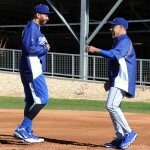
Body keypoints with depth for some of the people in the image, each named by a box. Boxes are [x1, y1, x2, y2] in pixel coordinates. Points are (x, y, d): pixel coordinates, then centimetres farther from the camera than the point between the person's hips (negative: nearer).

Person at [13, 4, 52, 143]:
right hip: (32, 68, -11)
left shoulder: (36, 28, 20)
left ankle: (27, 132, 15)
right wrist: (45, 48, -10)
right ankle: (22, 129, -15)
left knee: (31, 101, 12)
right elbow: (29, 48, -23)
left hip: (35, 68, 11)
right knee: (41, 99, -15)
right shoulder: (31, 28, -12)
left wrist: (44, 47, 3)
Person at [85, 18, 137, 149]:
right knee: (114, 107, 8)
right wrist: (110, 81, 24)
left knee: (111, 105, -20)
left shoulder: (124, 41, -10)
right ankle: (120, 138, 11)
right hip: (117, 81, 11)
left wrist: (96, 50, -32)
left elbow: (114, 55, -29)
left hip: (122, 80, -11)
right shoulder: (120, 42, 22)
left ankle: (129, 133, -15)